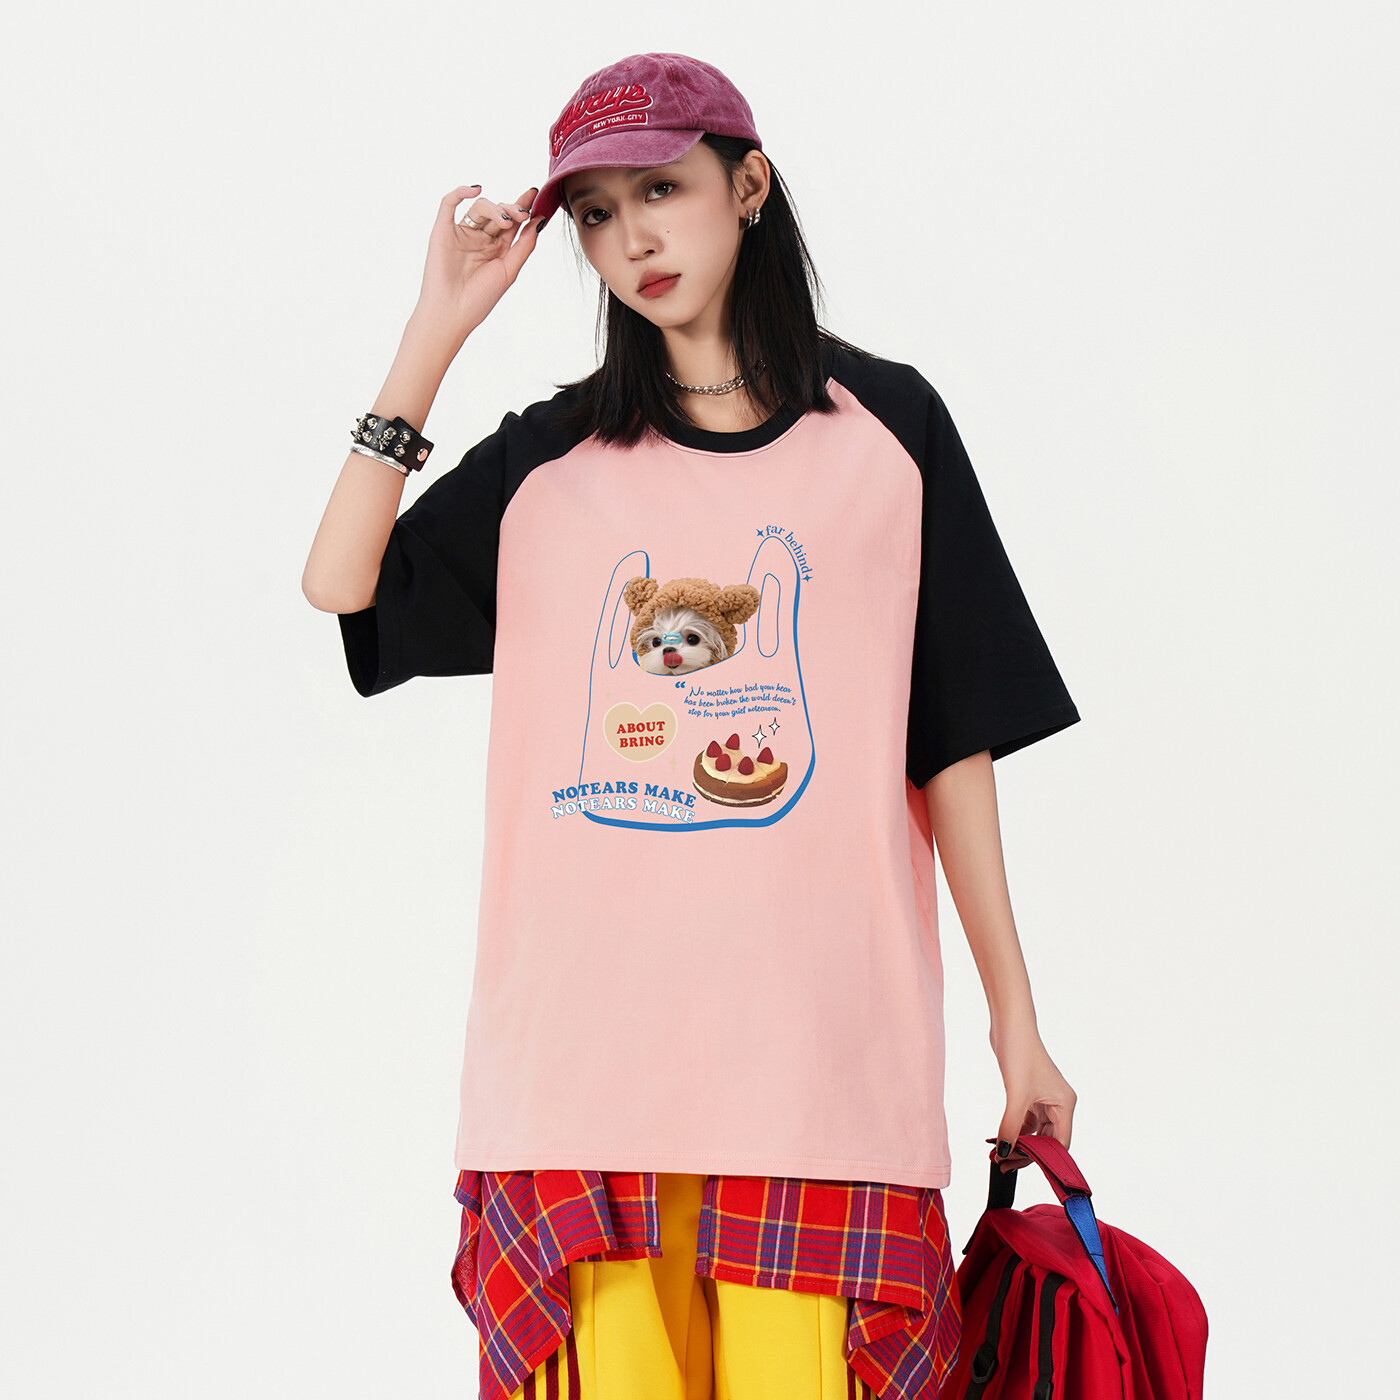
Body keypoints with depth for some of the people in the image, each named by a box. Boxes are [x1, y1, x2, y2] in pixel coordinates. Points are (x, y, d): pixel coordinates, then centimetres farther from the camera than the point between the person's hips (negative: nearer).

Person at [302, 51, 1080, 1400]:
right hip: (581, 1051, 1)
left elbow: (952, 742, 10)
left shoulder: (884, 426, 11)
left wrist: (1014, 1014, 8)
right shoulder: (549, 457, 15)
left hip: (817, 1050, -1)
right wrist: (440, 327, 2)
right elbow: (342, 580, 0)